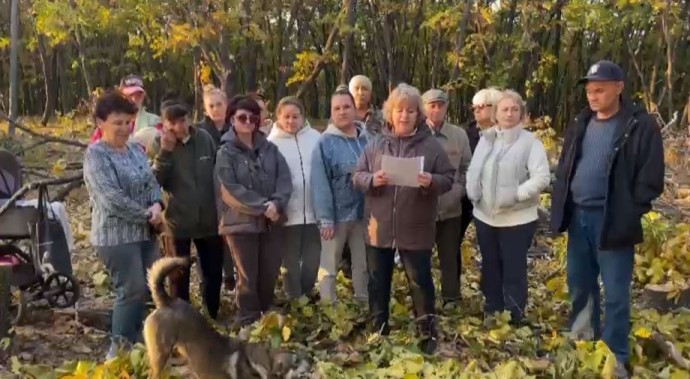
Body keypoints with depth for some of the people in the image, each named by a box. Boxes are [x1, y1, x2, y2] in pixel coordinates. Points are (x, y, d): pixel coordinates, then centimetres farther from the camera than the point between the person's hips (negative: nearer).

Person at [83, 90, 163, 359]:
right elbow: (112, 198, -21)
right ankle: (119, 349, 10)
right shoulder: (95, 155, -12)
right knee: (132, 290, -6)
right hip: (116, 235, -8)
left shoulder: (135, 149, 11)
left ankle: (133, 342, 27)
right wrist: (147, 215, -15)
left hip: (144, 232, 8)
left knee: (144, 289, 12)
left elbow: (151, 182, 10)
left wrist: (157, 205, -11)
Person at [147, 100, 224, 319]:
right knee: (179, 276, 11)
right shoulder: (158, 145, -7)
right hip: (177, 222, -2)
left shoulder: (205, 138, -3)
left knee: (213, 273, 14)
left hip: (209, 219, 2)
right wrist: (165, 152, -25)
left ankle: (213, 317, 34)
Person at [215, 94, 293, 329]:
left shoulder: (269, 148, 9)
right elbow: (230, 190, -13)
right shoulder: (226, 153, -4)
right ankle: (248, 324, 17)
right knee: (248, 277, 3)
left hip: (273, 221, 4)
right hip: (241, 223, -4)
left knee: (270, 274, 11)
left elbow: (285, 179, 1)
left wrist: (276, 203, -18)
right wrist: (262, 206, -18)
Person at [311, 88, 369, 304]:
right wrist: (325, 218, -16)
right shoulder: (325, 142, -8)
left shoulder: (367, 139, 2)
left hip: (363, 212, 4)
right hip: (336, 213, -4)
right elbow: (320, 184, -11)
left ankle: (364, 304, 32)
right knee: (329, 265, 7)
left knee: (363, 263, 17)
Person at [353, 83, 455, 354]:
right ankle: (378, 328, 30)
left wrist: (432, 181, -21)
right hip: (379, 227, 2)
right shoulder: (375, 145, 4)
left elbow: (449, 179, -1)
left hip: (416, 229, -2)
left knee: (420, 281, 6)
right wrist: (371, 179, -16)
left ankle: (427, 332, 21)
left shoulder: (431, 145, -1)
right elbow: (357, 176, 5)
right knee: (378, 280, 13)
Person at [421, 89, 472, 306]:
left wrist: (459, 190, -2)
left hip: (450, 209, 2)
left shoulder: (459, 135, 1)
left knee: (450, 258, 14)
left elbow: (467, 168, 9)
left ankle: (452, 301, 28)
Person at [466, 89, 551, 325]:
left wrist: (516, 194, -23)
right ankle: (491, 313, 30)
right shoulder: (486, 139, 10)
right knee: (490, 267, 16)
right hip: (485, 216, 6)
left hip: (517, 218, -5)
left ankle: (514, 319, 15)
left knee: (514, 270, 3)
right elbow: (473, 169, 15)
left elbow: (542, 177, -16)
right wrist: (473, 192, -1)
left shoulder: (530, 142, -8)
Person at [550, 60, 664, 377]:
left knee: (615, 295, 3)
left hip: (612, 222, -5)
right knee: (579, 285, 17)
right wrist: (561, 209, 5)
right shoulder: (581, 124, 10)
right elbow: (564, 169, 14)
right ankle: (581, 344, 36)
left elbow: (651, 180, -9)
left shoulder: (641, 126, -8)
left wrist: (627, 214, -12)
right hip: (578, 217, 6)